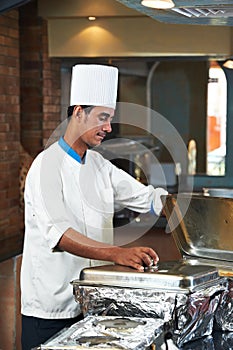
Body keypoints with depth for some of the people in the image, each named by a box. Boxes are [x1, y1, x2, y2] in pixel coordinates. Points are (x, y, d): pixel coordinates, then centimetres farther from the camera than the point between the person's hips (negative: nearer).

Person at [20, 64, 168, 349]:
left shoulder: (99, 165, 11)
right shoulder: (47, 166, -15)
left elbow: (146, 197, 13)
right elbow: (58, 234, -29)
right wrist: (117, 254, -41)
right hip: (51, 309, -7)